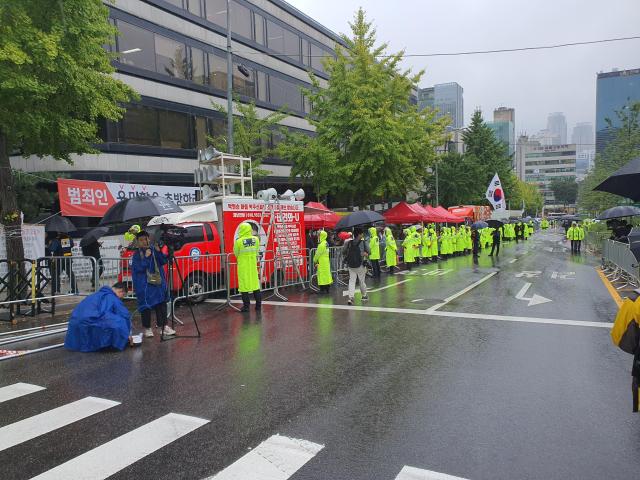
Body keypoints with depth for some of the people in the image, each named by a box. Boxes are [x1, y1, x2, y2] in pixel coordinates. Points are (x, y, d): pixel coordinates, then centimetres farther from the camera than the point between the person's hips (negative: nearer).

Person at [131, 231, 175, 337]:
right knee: (146, 305, -1)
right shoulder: (136, 254, -1)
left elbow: (164, 261, -1)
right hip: (144, 285, -3)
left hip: (158, 282, 3)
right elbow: (138, 268, -13)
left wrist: (159, 252, -17)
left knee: (161, 303, 3)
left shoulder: (154, 249, 6)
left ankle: (163, 326, 9)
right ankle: (147, 328, 11)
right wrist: (146, 257, -20)